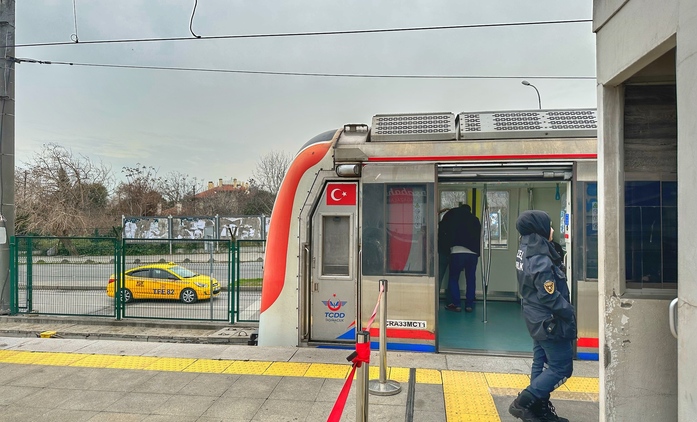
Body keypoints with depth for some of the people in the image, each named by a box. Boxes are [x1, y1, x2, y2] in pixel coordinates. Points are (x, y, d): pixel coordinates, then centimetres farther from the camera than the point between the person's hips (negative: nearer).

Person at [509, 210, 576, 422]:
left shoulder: (526, 251, 3)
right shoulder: (541, 262, -27)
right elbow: (551, 297, -21)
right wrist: (570, 313, -11)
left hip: (538, 319, 10)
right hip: (549, 321, -10)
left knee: (541, 363, 16)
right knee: (561, 367, 1)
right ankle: (523, 402, 2)